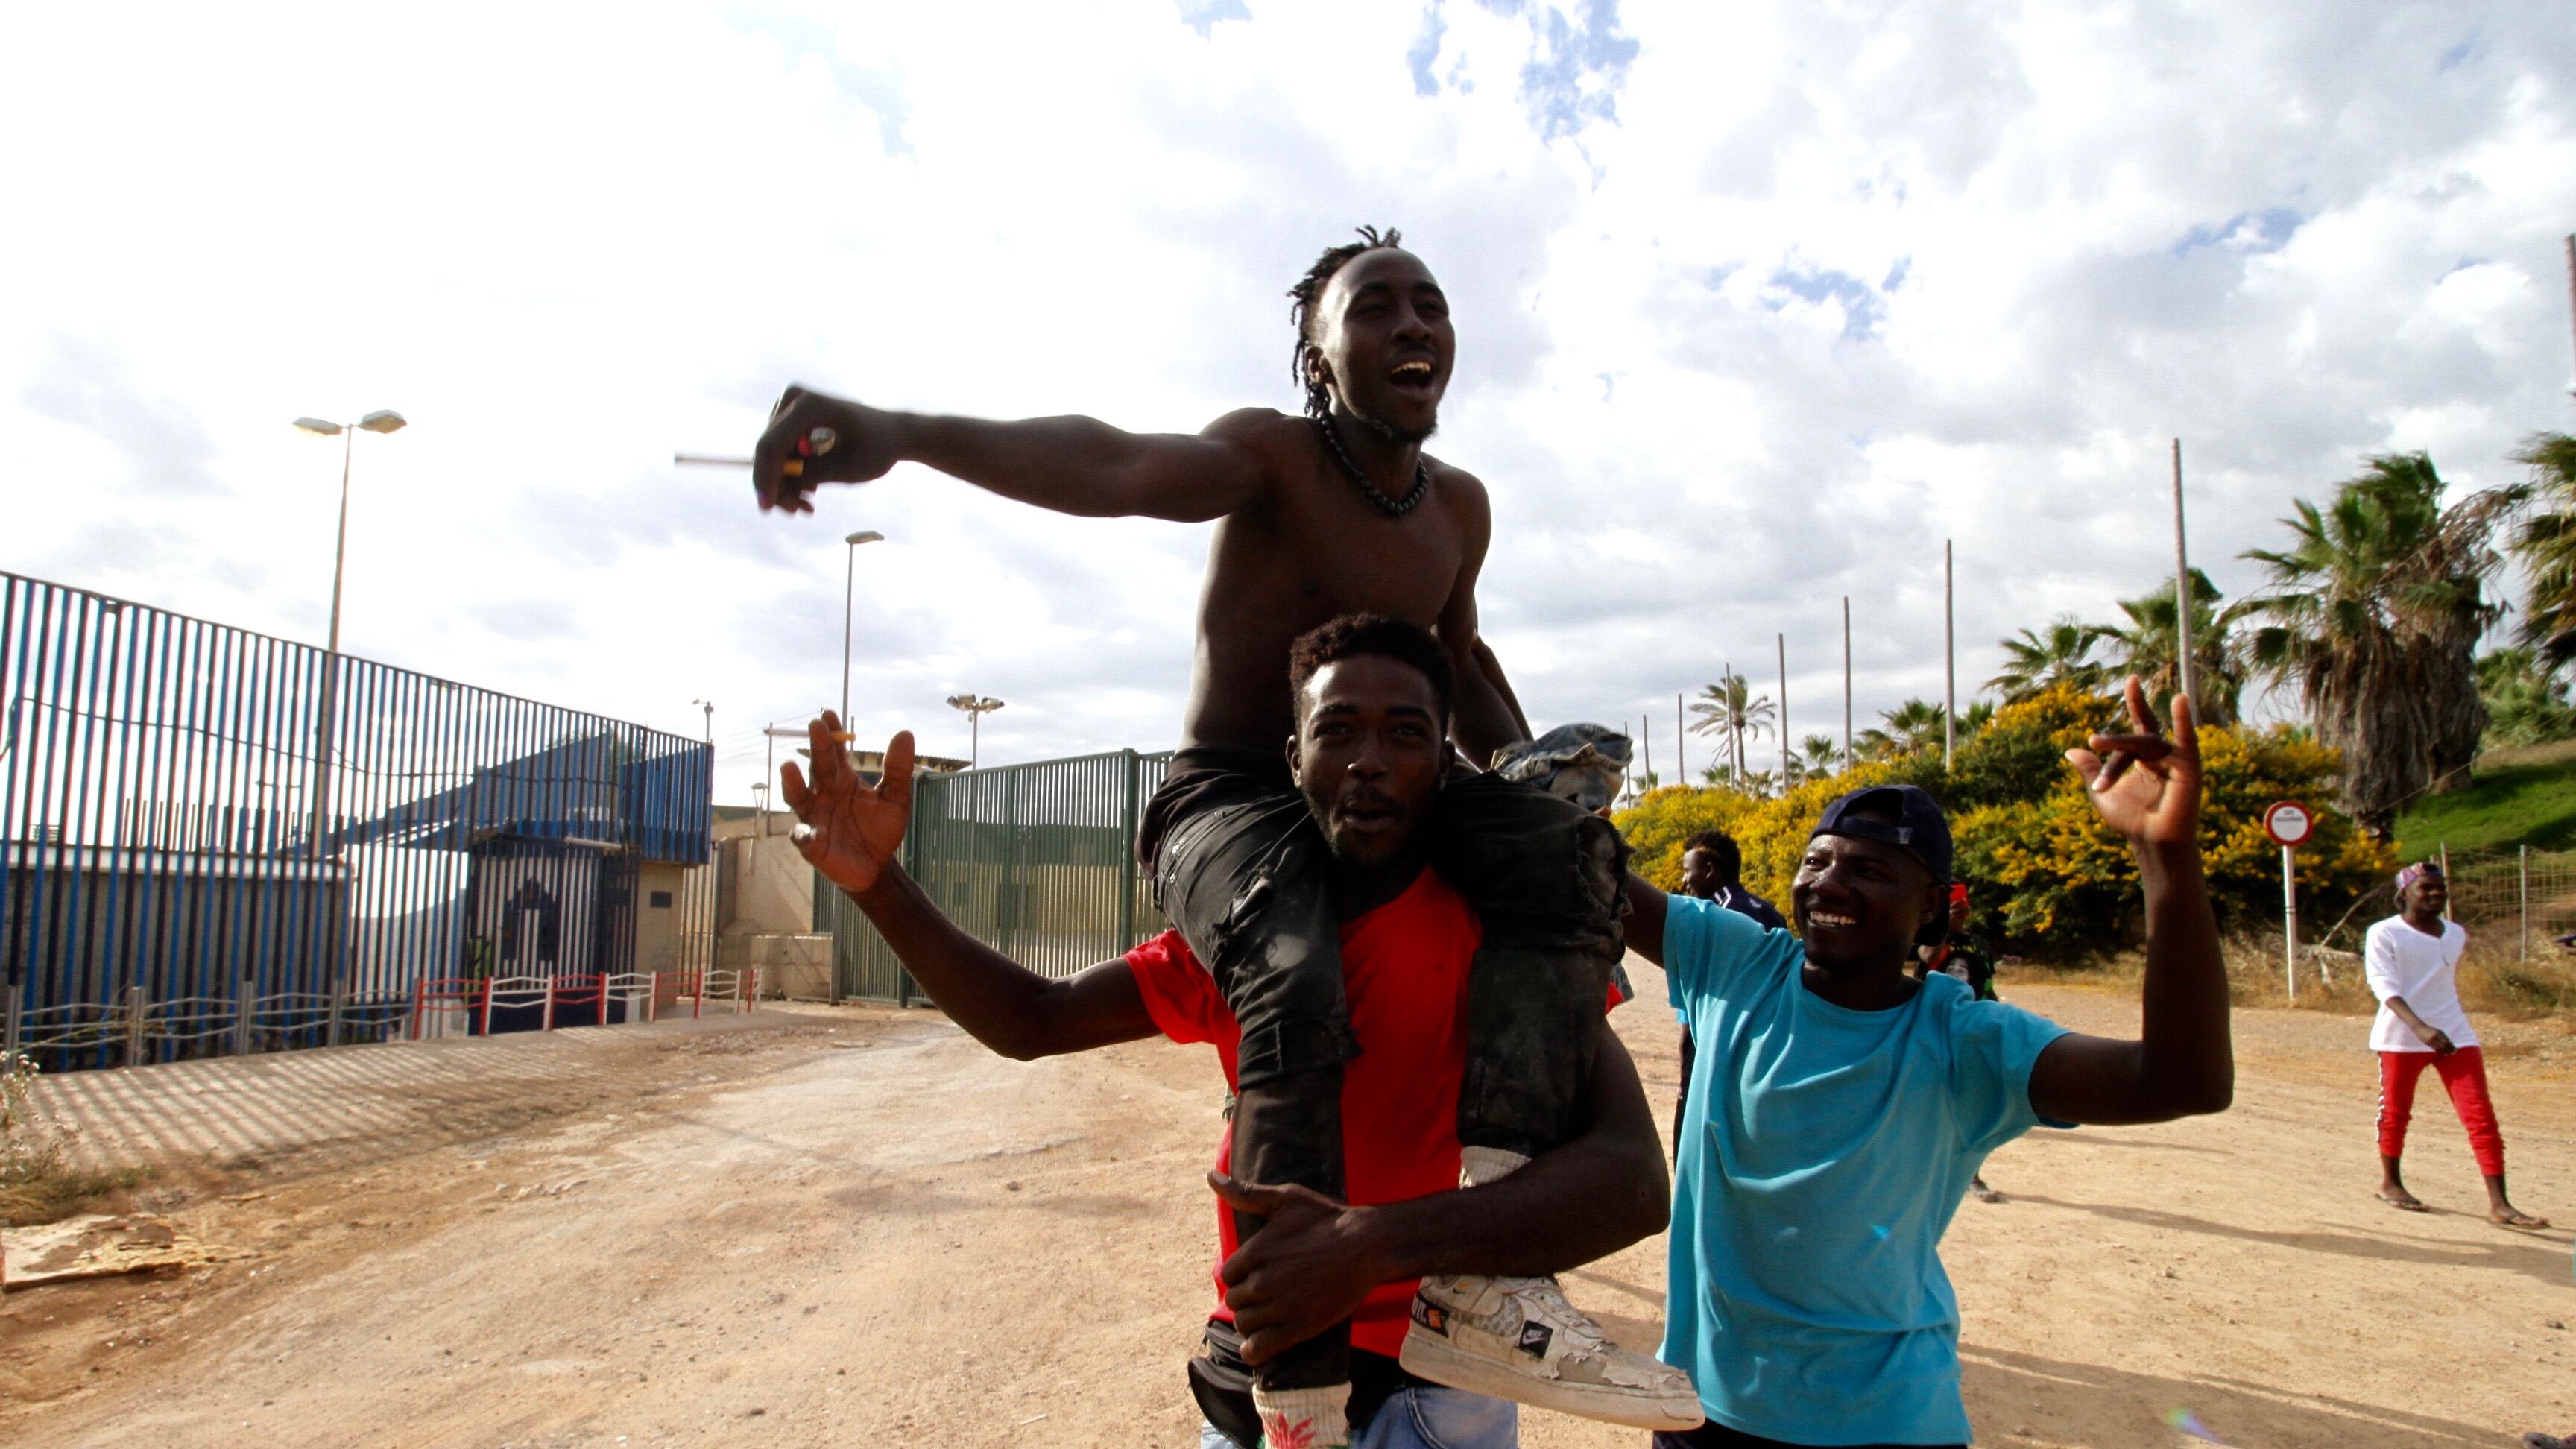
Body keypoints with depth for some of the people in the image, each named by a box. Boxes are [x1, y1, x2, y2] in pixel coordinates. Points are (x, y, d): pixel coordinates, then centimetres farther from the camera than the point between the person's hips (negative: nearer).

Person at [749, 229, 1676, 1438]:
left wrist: (1525, 772, 9)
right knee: (1299, 994, -36)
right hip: (1227, 798, -6)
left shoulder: (1460, 507, 8)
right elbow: (1116, 465, -34)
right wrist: (902, 431, -54)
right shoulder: (1272, 455, -12)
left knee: (1569, 849, -22)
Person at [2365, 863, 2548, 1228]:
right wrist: (2420, 1027, -31)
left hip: (2455, 1034, 4)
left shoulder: (2456, 934, 10)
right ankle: (2390, 1182, 28)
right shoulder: (2383, 934, -8)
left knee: (2482, 1116, -4)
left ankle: (2499, 1204, -4)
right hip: (2401, 1037, -4)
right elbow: (2385, 987, -18)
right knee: (2395, 1111, 7)